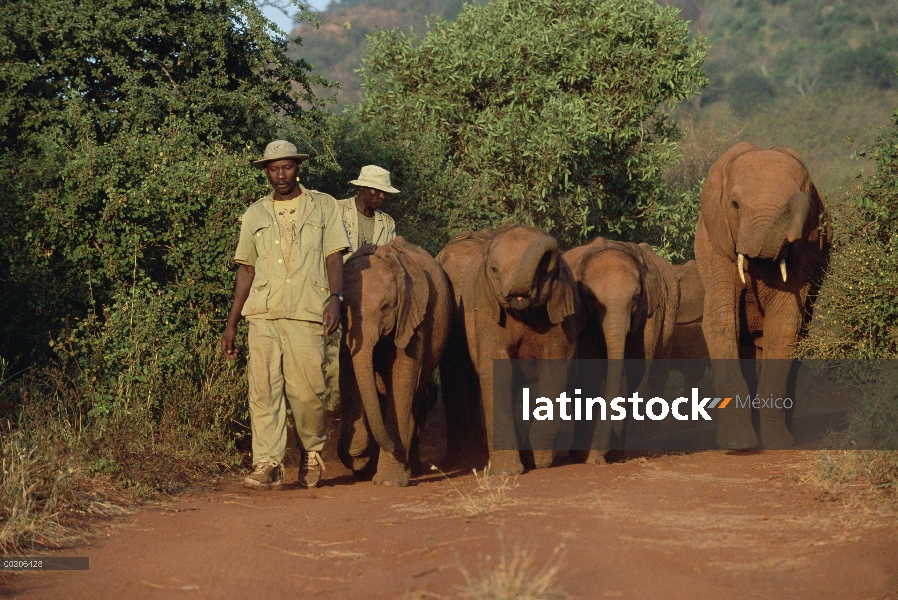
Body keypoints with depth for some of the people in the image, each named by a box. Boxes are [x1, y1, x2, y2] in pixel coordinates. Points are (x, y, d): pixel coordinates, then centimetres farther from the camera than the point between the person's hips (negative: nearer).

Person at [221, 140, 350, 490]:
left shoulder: (323, 207, 11)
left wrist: (335, 297, -13)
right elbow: (246, 269, 20)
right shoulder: (255, 214, 18)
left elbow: (334, 257, 5)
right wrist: (231, 324, 15)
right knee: (263, 389, -7)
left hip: (306, 315, -2)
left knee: (306, 391, -6)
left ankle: (312, 452, 18)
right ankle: (268, 464, -8)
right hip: (263, 315, 2)